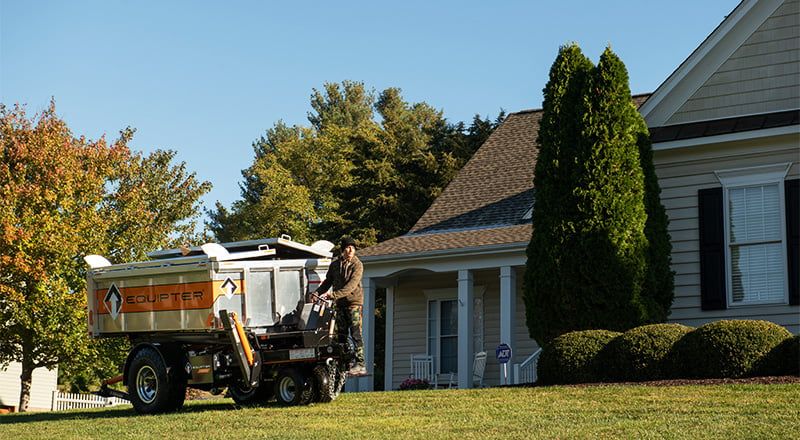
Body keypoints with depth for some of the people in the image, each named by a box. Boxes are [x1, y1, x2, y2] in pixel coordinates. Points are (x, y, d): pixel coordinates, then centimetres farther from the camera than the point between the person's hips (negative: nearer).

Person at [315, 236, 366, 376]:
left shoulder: (357, 265, -7)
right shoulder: (335, 265, 10)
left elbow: (351, 285, -18)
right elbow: (328, 281, 18)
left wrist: (334, 294, -25)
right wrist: (317, 293, 2)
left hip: (354, 302, -6)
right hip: (339, 303, 6)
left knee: (355, 333, -11)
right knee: (341, 334, 7)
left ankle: (360, 365, -12)